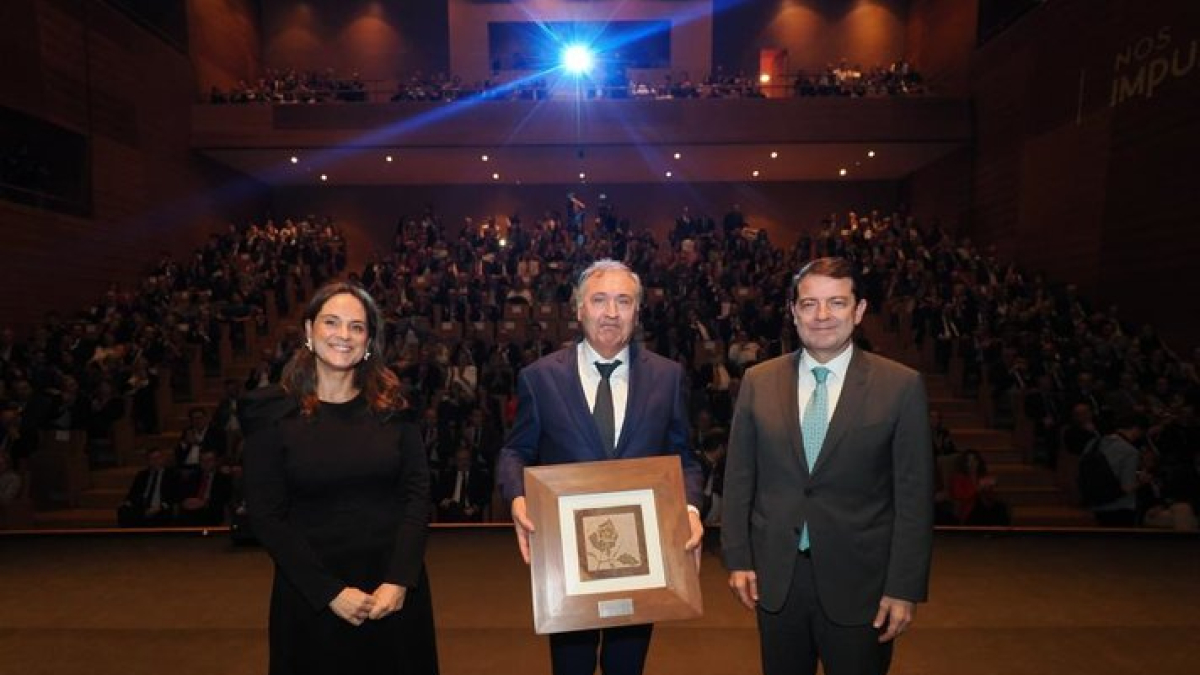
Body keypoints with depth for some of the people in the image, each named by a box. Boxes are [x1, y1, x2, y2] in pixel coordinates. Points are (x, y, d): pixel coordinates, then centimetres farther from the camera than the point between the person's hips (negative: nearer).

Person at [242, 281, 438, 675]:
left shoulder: (392, 404, -1)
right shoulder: (272, 412, -6)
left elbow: (417, 492, -3)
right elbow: (266, 516, -7)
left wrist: (399, 579, -13)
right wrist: (330, 591, -12)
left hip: (394, 587, 2)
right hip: (311, 590, -2)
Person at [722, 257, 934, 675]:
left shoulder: (901, 386, -7)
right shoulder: (758, 381, -1)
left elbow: (914, 495, -5)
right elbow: (739, 478, 3)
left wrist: (905, 587, -6)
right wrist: (737, 558, 1)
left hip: (859, 582, -2)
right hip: (774, 578, 2)